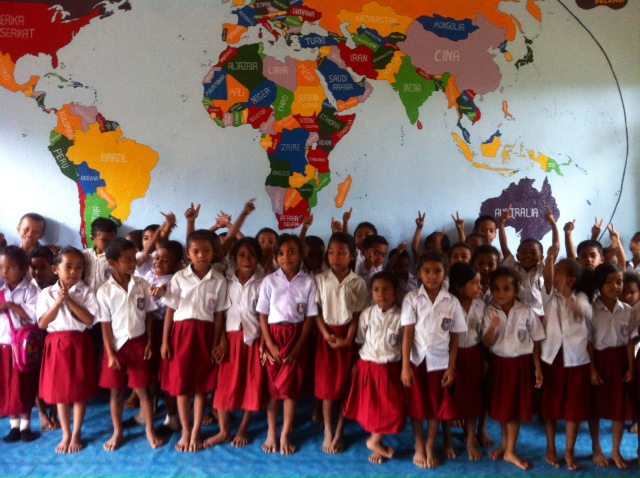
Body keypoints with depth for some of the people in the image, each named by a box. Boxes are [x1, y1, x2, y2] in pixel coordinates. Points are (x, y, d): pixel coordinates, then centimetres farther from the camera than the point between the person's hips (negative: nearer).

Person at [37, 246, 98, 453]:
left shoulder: (86, 292, -4)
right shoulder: (47, 293, 1)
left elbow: (89, 319, -13)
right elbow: (42, 323, -5)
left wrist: (69, 300, -18)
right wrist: (58, 302, -16)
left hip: (80, 343, -2)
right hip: (56, 344, 2)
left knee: (80, 390, 6)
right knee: (59, 389, 9)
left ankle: (77, 434, 21)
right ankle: (66, 434, 24)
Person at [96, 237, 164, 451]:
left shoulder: (142, 285, -3)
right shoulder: (104, 291, -9)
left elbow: (149, 315, 3)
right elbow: (105, 324, -6)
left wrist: (149, 342, -1)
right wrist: (110, 353, -8)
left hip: (138, 342, 1)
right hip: (117, 344, -1)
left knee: (143, 389, 7)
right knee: (116, 391, 11)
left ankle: (150, 430, 21)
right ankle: (118, 432, 28)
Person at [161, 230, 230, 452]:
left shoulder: (219, 280, -1)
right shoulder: (179, 277, -2)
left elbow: (219, 315, 2)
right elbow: (170, 310, 1)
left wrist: (217, 343, -1)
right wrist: (165, 341, -1)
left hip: (205, 333, 0)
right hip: (182, 332, 0)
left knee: (202, 384, 6)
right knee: (180, 383, 5)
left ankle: (196, 432, 20)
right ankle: (185, 432, 20)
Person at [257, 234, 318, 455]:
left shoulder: (308, 283, -2)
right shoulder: (269, 281, -2)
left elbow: (309, 318, -2)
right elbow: (263, 315, -1)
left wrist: (297, 347, -8)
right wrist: (270, 345, -9)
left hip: (296, 338, 0)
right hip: (273, 336, 0)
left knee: (291, 387, 4)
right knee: (272, 387, 7)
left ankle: (285, 435, 16)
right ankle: (271, 433, 21)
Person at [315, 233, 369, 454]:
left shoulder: (358, 283, -3)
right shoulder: (320, 279, -1)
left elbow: (358, 314, -3)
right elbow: (317, 311, -1)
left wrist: (348, 339, -12)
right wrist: (327, 335, -12)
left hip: (348, 336, 0)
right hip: (326, 334, 0)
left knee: (345, 384, 5)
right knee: (327, 384, 3)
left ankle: (339, 433, 18)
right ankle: (328, 433, 16)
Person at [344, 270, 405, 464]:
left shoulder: (400, 317, -9)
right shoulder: (366, 314, -5)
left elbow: (404, 346, -3)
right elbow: (359, 341, 2)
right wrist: (357, 364, 1)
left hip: (390, 369, 0)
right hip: (367, 367, 1)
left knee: (391, 409, 2)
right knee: (370, 407, 8)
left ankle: (375, 441, 24)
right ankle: (377, 442, 28)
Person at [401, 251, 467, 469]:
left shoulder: (452, 302, -2)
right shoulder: (411, 298, -5)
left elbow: (454, 338, 2)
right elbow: (407, 333, -7)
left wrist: (451, 368, -1)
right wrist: (405, 366, -11)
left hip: (439, 361, 1)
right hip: (417, 359, -1)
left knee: (437, 407, 10)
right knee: (417, 406, 9)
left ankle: (431, 448, 29)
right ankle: (419, 448, 27)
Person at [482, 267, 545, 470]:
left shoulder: (526, 312, -10)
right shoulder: (489, 312, -8)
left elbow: (536, 341, -1)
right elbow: (487, 343, -8)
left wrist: (538, 368, -2)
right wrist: (493, 327, -28)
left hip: (521, 363, -1)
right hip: (499, 363, 2)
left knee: (516, 407, 7)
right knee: (502, 406, 14)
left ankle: (510, 451, 21)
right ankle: (505, 444, 35)